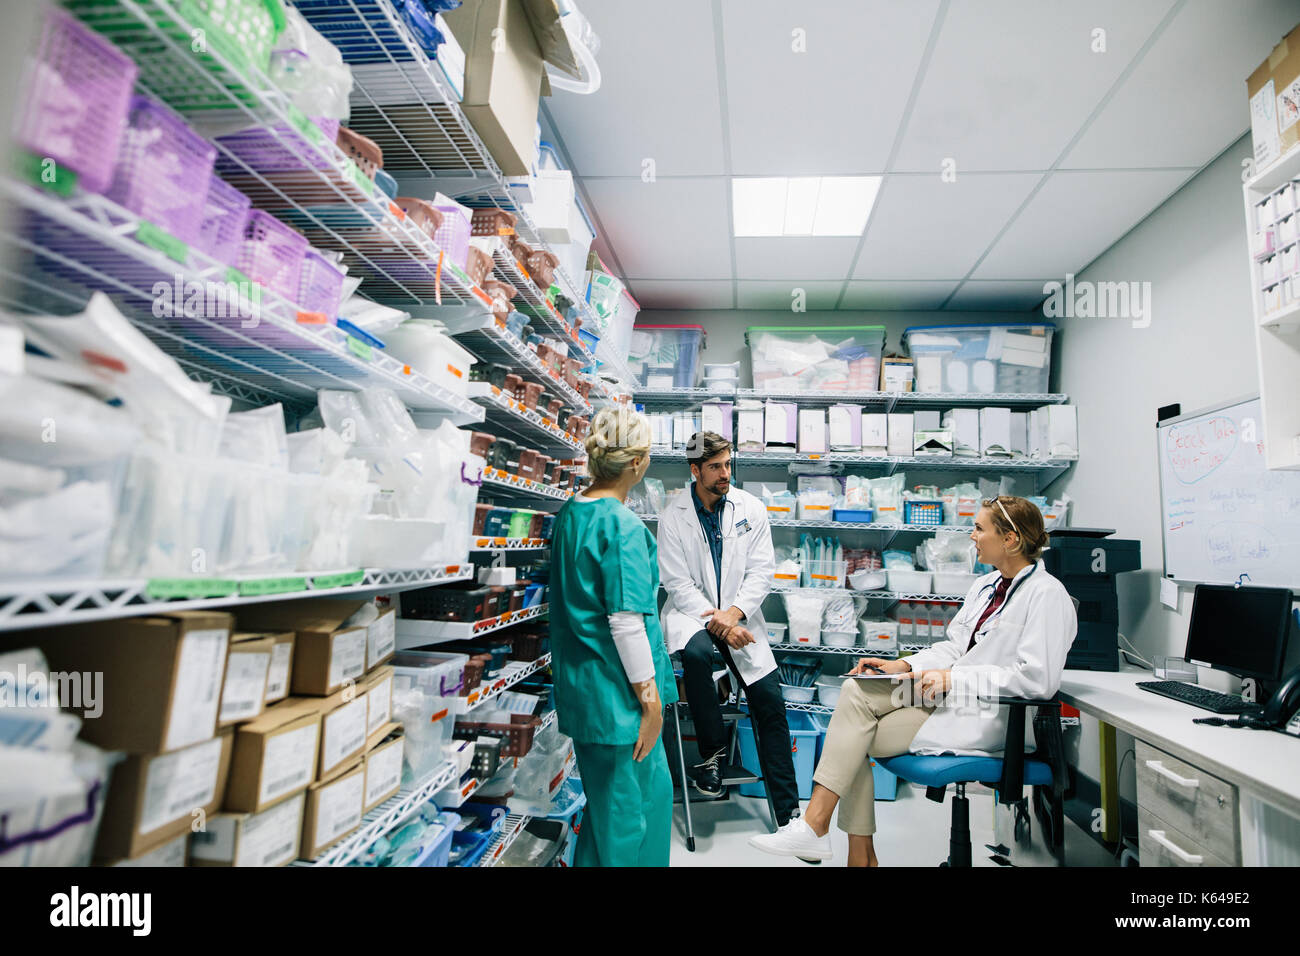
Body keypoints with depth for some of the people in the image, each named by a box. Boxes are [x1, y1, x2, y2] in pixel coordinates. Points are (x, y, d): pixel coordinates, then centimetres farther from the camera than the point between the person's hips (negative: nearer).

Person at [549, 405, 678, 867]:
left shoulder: (569, 513, 6)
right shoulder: (623, 526, -21)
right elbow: (626, 623, -23)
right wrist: (650, 698, -14)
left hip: (579, 686, 9)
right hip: (616, 693, -9)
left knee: (654, 788, 23)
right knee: (623, 814, 9)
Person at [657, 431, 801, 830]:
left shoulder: (751, 508, -1)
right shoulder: (673, 516, -6)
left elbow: (761, 572, -4)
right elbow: (678, 583, -8)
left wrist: (733, 613, -19)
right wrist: (714, 621, -20)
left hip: (739, 614, 2)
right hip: (692, 610, -2)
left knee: (771, 703, -6)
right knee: (697, 652, -36)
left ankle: (788, 812, 8)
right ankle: (712, 751, -11)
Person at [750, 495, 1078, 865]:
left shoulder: (1047, 595, -11)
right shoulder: (986, 585, 15)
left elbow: (1039, 679, -19)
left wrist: (954, 678, -19)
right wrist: (903, 665, 0)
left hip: (985, 716, -8)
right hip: (948, 691, 8)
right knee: (856, 690, -13)